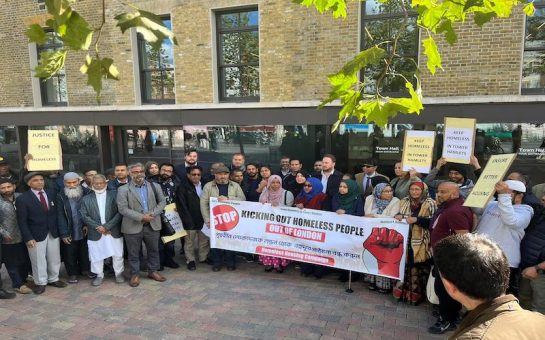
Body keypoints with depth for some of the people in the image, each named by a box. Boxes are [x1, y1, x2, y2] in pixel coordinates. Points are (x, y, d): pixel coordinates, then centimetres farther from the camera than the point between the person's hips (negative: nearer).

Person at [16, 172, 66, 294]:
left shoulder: (51, 193, 4)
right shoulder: (22, 199, -8)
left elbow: (56, 212, 6)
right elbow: (22, 221, -9)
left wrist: (61, 230, 0)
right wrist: (28, 238, -15)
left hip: (53, 233, 4)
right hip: (36, 235, -4)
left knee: (54, 258, 13)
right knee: (38, 260, 7)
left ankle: (53, 279, 32)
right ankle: (40, 283, 26)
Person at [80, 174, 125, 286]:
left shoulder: (114, 195, 0)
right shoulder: (86, 199, 6)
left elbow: (120, 212, -7)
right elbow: (84, 216, -1)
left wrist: (107, 226, -14)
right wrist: (98, 227, -12)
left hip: (114, 231, -1)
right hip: (95, 233, 1)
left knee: (117, 254, 8)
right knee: (96, 256, 9)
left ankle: (119, 273, 27)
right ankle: (99, 275, 28)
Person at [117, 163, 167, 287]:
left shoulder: (155, 186, 6)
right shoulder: (123, 189, -5)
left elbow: (162, 201, 4)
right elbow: (123, 208, -12)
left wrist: (153, 214, -12)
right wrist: (141, 217, -18)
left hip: (152, 225, 3)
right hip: (133, 226, -3)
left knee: (154, 250, 13)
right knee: (133, 253, 8)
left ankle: (153, 271, 29)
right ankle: (135, 274, 23)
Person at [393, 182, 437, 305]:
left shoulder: (430, 204, -7)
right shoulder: (404, 202, 10)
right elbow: (399, 215, 20)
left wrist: (417, 219, -20)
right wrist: (398, 216, -3)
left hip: (421, 243, -4)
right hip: (405, 240, 4)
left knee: (419, 268, -1)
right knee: (404, 265, 8)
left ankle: (417, 294, 14)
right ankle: (402, 291, 22)